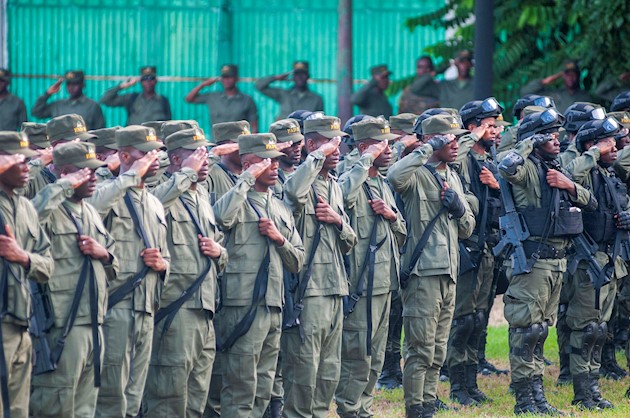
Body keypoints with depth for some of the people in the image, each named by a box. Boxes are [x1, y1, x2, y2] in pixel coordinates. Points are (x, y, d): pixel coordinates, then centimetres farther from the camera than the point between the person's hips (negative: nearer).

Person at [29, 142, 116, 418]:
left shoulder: (91, 213, 18)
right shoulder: (51, 211, -8)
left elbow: (113, 268, 26)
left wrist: (103, 253, 2)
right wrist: (64, 186, -24)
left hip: (94, 323, 8)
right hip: (63, 325, -8)